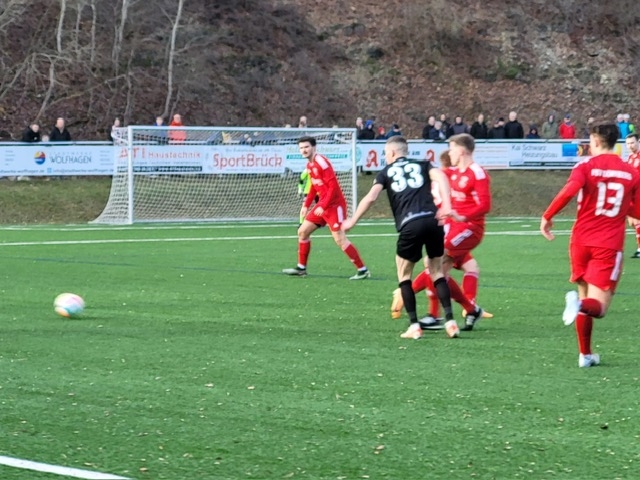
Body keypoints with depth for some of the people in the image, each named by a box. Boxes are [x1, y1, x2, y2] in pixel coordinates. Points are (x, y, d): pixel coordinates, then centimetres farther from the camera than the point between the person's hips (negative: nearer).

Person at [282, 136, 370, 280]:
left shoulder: (322, 162, -18)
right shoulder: (310, 165, 10)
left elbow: (333, 187, -22)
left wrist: (323, 206, -23)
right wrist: (306, 205, 17)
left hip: (334, 205, -10)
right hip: (322, 205, 10)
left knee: (339, 238, -16)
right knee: (302, 232, 12)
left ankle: (363, 270, -13)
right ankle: (301, 268, 23)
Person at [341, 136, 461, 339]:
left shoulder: (386, 172, 18)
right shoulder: (423, 165, 21)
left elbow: (371, 197, 4)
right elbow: (440, 177, 0)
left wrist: (352, 221, 12)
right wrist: (446, 205, -10)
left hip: (409, 225, -2)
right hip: (432, 220, 2)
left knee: (404, 275, 16)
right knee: (437, 272, 18)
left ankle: (414, 326, 7)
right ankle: (450, 321, 5)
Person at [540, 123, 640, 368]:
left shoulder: (587, 166, -3)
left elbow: (569, 191, -21)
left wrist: (547, 216, -12)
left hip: (582, 239, 1)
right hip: (609, 244, -1)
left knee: (585, 295, 18)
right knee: (598, 306, -2)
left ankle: (585, 354, 18)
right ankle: (580, 303, -37)